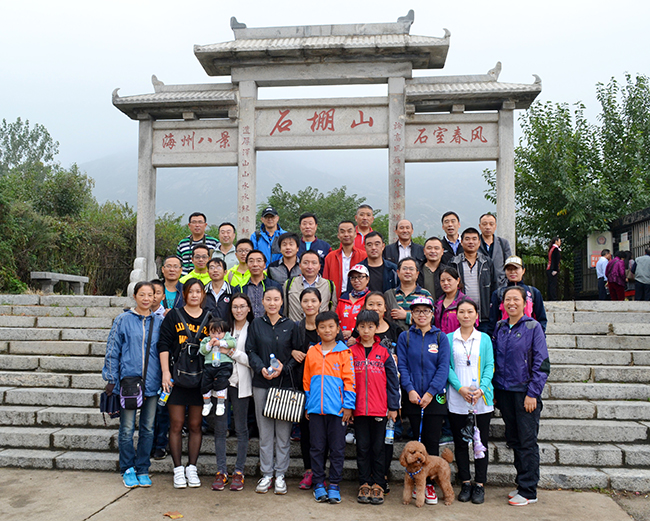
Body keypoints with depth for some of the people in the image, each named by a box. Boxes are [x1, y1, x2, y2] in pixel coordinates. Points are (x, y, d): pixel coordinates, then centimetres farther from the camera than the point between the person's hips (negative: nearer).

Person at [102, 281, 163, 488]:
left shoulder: (158, 322, 8)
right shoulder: (123, 320, 1)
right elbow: (112, 351, 2)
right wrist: (112, 379, -1)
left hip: (151, 383, 3)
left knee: (147, 428, 9)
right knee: (127, 428, 1)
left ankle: (143, 470, 22)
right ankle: (128, 470, 18)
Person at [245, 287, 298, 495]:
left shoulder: (290, 326, 4)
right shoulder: (256, 324, 6)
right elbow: (250, 351, 3)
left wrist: (284, 368, -12)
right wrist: (261, 368, -13)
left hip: (285, 383, 0)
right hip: (262, 384, 1)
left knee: (283, 431, 2)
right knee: (265, 431, 6)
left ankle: (280, 475, 14)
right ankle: (266, 474, 17)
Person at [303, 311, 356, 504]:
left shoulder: (344, 352, 0)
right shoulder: (311, 353, 7)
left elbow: (349, 380, -2)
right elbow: (306, 380, 13)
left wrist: (348, 405, -7)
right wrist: (307, 405, 10)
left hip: (337, 408, -2)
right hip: (316, 408, 2)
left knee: (337, 448, 5)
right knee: (317, 448, 8)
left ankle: (334, 485, 15)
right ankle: (319, 484, 19)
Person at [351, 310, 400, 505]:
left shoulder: (384, 353, 3)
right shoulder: (351, 352, 3)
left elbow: (392, 380, 4)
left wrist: (393, 407, 1)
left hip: (380, 409, 0)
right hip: (358, 409, 0)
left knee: (378, 447, 7)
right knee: (362, 448, 8)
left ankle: (378, 485, 18)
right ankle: (364, 484, 19)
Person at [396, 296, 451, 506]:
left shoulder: (440, 337, 2)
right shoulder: (405, 337, 4)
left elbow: (443, 368, -3)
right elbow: (402, 366, 0)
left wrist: (430, 393, -11)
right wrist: (410, 390, -12)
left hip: (435, 396, 0)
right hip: (413, 397, 1)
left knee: (432, 441, 0)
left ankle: (430, 483, 11)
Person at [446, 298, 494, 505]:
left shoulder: (484, 339, 6)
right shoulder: (449, 339, 4)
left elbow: (490, 366, 2)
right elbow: (446, 366, 0)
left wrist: (481, 389, -12)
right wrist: (460, 388, -13)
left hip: (481, 399, 0)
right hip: (456, 399, 0)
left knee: (481, 442, 5)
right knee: (460, 442, 7)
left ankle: (479, 484, 16)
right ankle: (465, 483, 19)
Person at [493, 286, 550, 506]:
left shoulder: (533, 327, -6)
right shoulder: (500, 327, 9)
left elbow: (542, 364, -8)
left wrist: (532, 393, -13)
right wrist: (494, 389, 8)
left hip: (525, 393, -5)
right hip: (504, 392, 5)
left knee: (527, 442, 0)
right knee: (513, 440, 11)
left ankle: (528, 491, 9)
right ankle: (522, 484, 24)